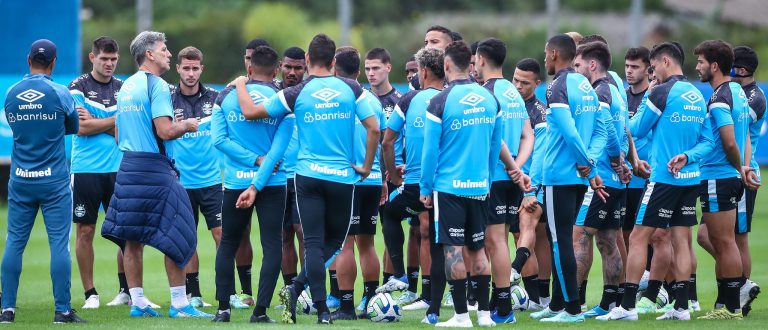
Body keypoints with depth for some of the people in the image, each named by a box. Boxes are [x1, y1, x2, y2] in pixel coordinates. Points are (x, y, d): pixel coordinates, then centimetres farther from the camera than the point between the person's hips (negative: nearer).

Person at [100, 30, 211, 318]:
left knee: (132, 238, 8)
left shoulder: (126, 87, 15)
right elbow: (165, 131, -19)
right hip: (155, 169, -8)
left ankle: (137, 302, 10)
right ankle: (179, 303, -3)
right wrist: (186, 126, -1)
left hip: (127, 166, 8)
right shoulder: (157, 86, -11)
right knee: (176, 237, -2)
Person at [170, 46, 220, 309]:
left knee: (222, 234, -4)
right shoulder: (168, 100, -1)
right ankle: (193, 294, 13)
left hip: (211, 180, 0)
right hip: (181, 181, 0)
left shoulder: (214, 98, 3)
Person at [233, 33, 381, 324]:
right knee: (335, 241, 14)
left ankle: (322, 310, -9)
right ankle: (296, 289, -2)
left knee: (314, 243, 1)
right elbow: (374, 129, -3)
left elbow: (250, 112, 0)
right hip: (342, 178, 1)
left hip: (308, 177, 0)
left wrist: (240, 86, 20)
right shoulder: (351, 89, 0)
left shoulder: (296, 94, -3)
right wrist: (367, 166, 9)